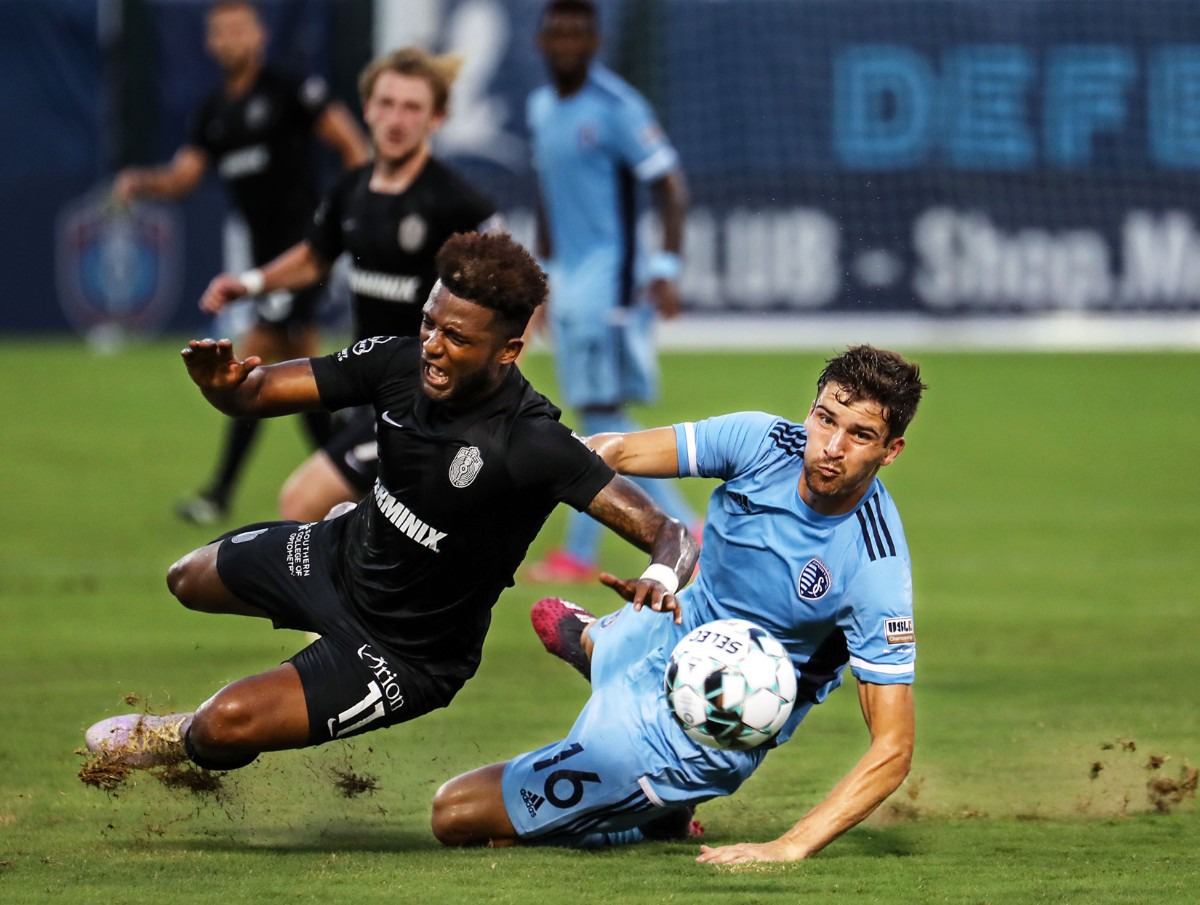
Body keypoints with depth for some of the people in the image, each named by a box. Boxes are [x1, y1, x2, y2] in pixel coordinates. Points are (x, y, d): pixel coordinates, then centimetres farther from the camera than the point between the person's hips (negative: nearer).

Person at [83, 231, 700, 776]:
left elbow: (666, 532, -34)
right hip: (341, 553, 7)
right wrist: (221, 383, -37)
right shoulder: (400, 362, -20)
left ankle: (177, 744, 19)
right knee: (188, 580, 31)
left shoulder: (532, 444, -35)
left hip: (410, 655, -7)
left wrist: (660, 576, -57)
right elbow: (256, 393, -13)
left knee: (224, 725, -18)